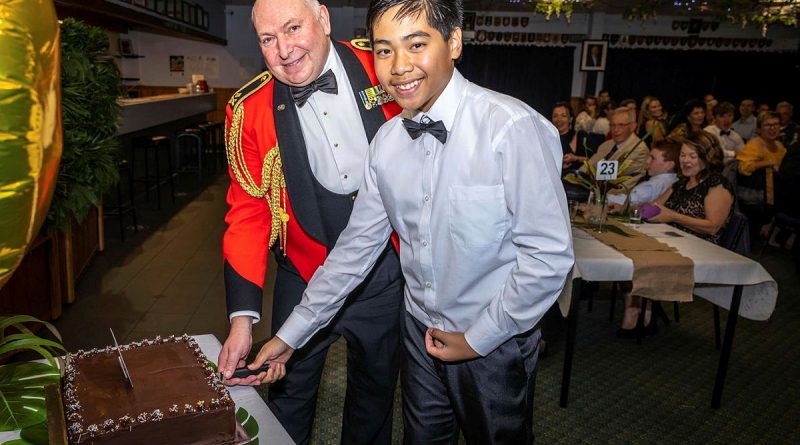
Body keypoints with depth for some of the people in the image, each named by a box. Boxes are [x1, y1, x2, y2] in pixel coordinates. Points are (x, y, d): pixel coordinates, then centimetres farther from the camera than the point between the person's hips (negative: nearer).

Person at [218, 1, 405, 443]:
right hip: (306, 276, 0)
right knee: (290, 395, 17)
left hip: (385, 269, 1)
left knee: (375, 389, 22)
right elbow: (248, 212, -9)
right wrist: (242, 317, -14)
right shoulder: (249, 109, -9)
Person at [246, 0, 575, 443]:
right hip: (421, 335, 5)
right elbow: (358, 244, 1)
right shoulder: (386, 142, -4)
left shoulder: (514, 130, -23)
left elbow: (549, 256, -21)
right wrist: (291, 334, 2)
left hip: (495, 345, -4)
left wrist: (477, 339, -13)